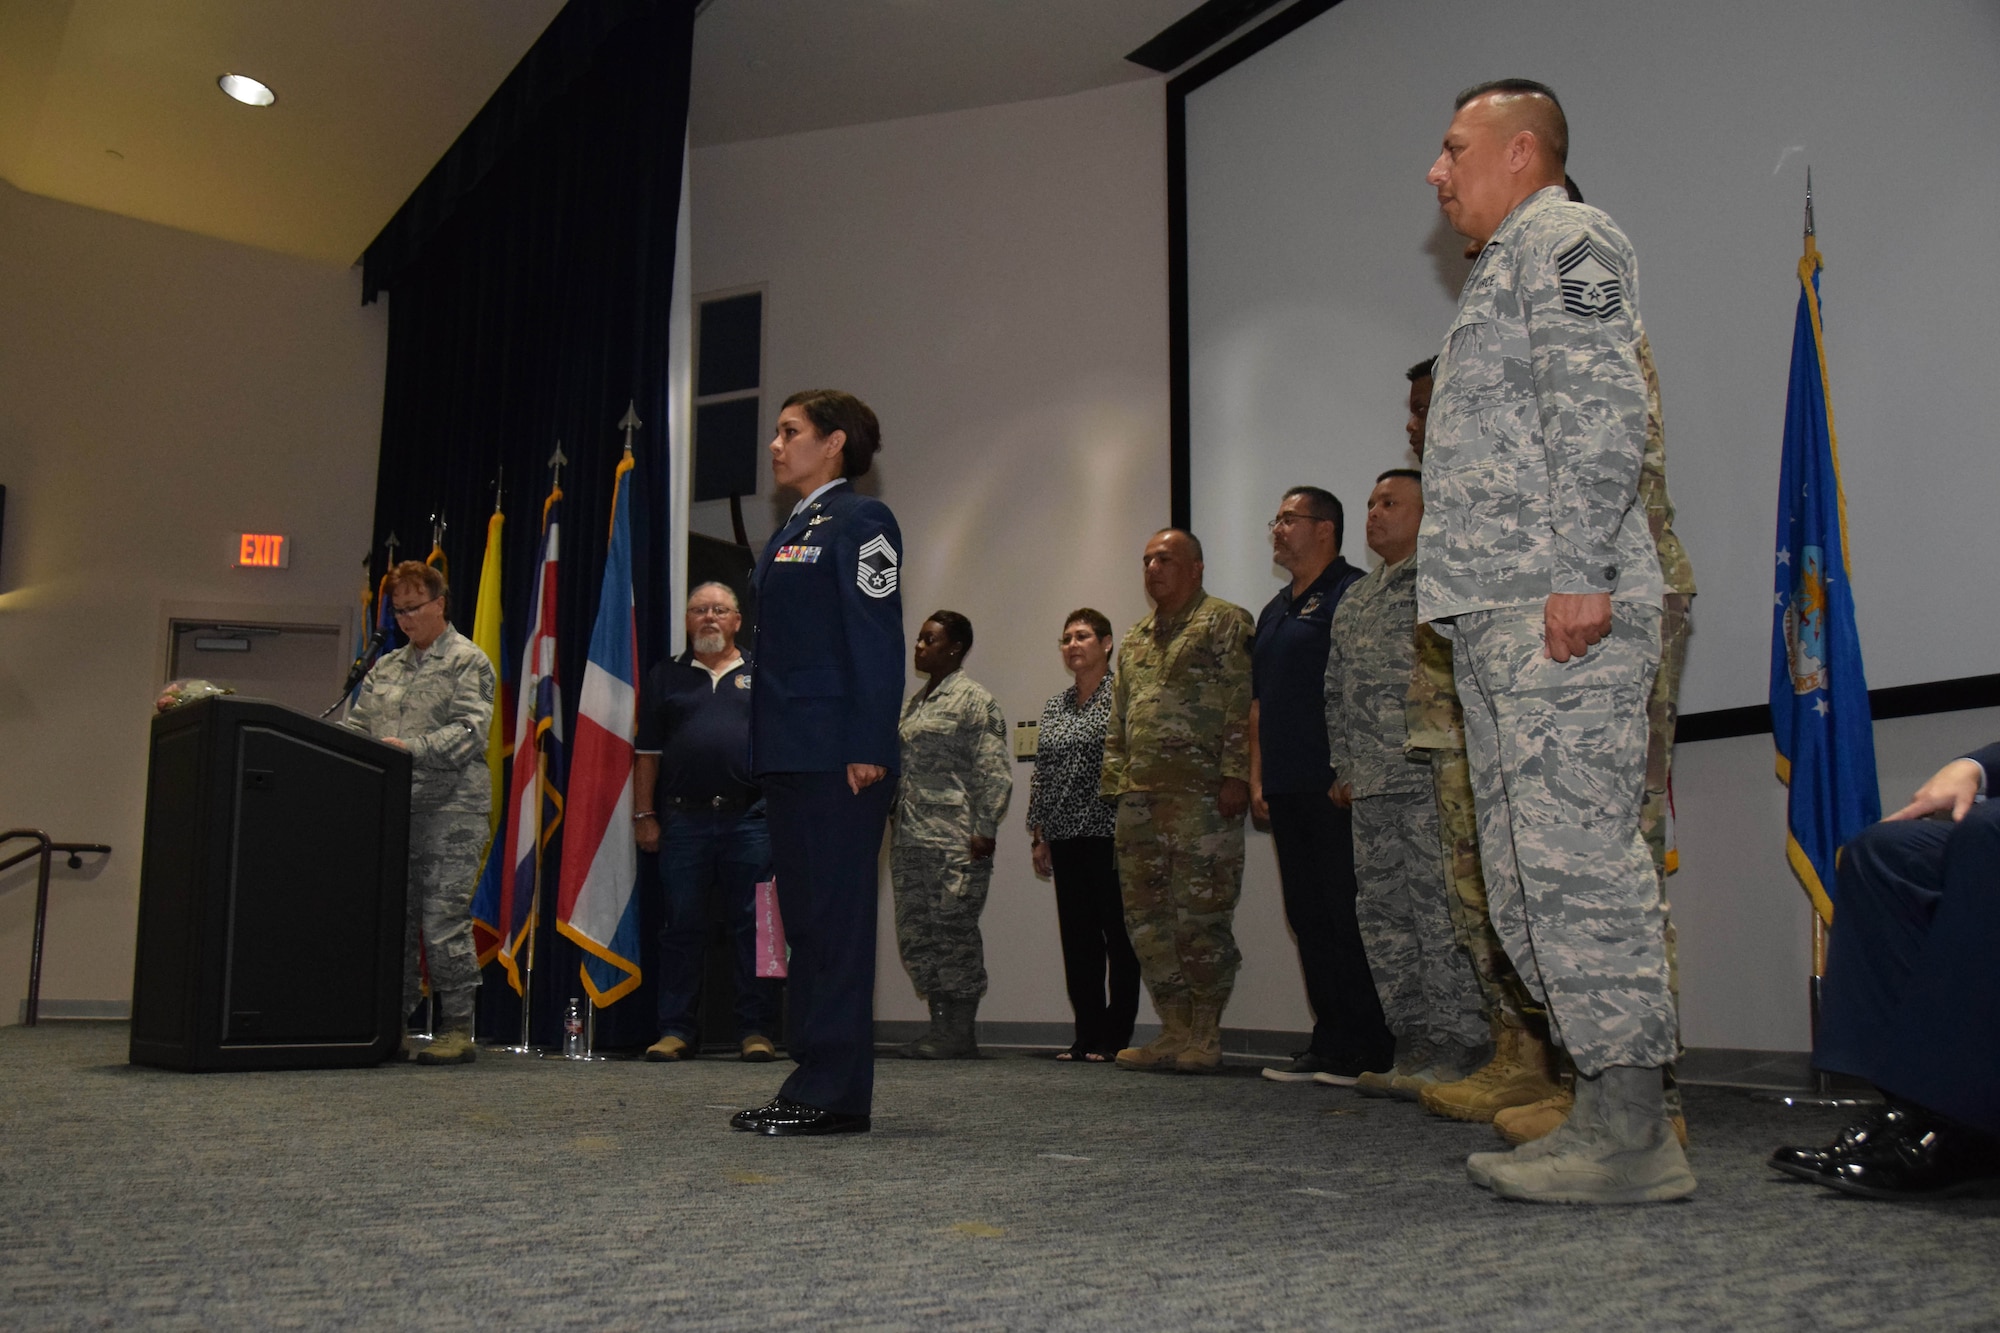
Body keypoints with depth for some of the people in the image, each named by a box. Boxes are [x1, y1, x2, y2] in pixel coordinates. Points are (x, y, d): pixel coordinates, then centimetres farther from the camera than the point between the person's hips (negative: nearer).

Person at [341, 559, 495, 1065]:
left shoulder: (468, 662, 2)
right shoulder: (385, 668, 22)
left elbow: (468, 731, -10)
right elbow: (357, 724, 19)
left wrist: (411, 749, -22)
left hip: (449, 811, -6)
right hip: (391, 810, 6)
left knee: (444, 920, -8)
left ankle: (457, 1029, -2)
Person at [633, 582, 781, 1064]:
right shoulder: (665, 677, 15)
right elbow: (648, 753, 12)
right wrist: (644, 814, 5)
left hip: (751, 819, -1)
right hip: (682, 820, 1)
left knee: (755, 927, -1)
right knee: (682, 928, 4)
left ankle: (756, 1030, 5)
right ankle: (676, 1029, 12)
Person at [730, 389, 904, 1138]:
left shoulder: (860, 521, -5)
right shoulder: (793, 530, 22)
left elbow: (877, 639, -13)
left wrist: (868, 748, -19)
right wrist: (768, 751, 18)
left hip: (837, 757, -9)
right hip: (792, 754, 9)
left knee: (836, 915, -7)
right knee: (803, 915, 10)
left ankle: (836, 1093, -1)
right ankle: (813, 1083, 17)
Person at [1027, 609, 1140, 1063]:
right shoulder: (1054, 707, 16)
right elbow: (1041, 774, 17)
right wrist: (1038, 837, 12)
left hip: (1109, 836, -6)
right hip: (1066, 839, 6)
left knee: (1119, 936, -2)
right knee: (1077, 938, 8)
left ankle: (1116, 1037, 4)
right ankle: (1087, 1036, 14)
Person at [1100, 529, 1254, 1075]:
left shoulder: (1227, 623, 1)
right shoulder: (1134, 639, 22)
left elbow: (1242, 705, -8)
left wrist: (1235, 775, -15)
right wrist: (1115, 779, 15)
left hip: (1201, 795, -7)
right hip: (1140, 799, 7)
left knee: (1200, 915, -6)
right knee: (1146, 916, 6)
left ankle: (1205, 1036, 4)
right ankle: (1174, 1033, 15)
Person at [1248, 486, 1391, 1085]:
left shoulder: (1353, 594, -5)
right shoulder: (1273, 611, 22)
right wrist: (1257, 777, 16)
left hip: (1335, 786, -9)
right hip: (1287, 789, 9)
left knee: (1350, 915, -7)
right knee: (1307, 917, 9)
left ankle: (1372, 1047, -1)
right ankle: (1330, 1041, 16)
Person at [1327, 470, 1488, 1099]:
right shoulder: (1354, 601, 22)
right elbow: (1336, 693, 24)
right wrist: (1343, 767, 19)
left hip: (1432, 780, -8)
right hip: (1372, 788, 8)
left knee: (1441, 912, -8)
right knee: (1384, 916, 8)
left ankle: (1458, 1047, -3)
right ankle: (1413, 1043, 14)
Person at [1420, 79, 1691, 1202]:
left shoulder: (1566, 238, 1)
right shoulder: (1506, 267, 30)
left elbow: (1602, 411, -14)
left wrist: (1579, 571, -22)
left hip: (1560, 613, -10)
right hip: (1498, 619, 10)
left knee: (1578, 862, -12)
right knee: (1529, 871, 8)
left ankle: (1634, 1132, -6)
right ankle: (1613, 1111, 13)